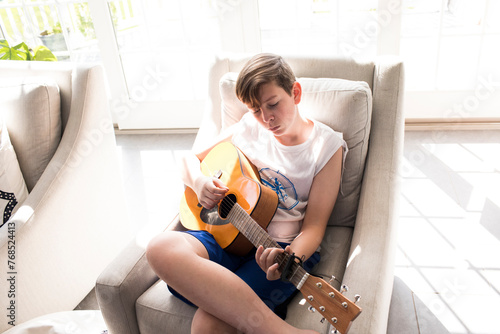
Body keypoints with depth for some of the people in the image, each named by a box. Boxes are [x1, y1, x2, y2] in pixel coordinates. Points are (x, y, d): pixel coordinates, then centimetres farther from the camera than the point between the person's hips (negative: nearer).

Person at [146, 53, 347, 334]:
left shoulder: (327, 146, 0)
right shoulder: (249, 128, 12)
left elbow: (313, 226, -4)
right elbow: (191, 160, 20)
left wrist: (289, 259, -26)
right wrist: (198, 181, -5)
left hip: (283, 247, -5)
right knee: (161, 248, -31)